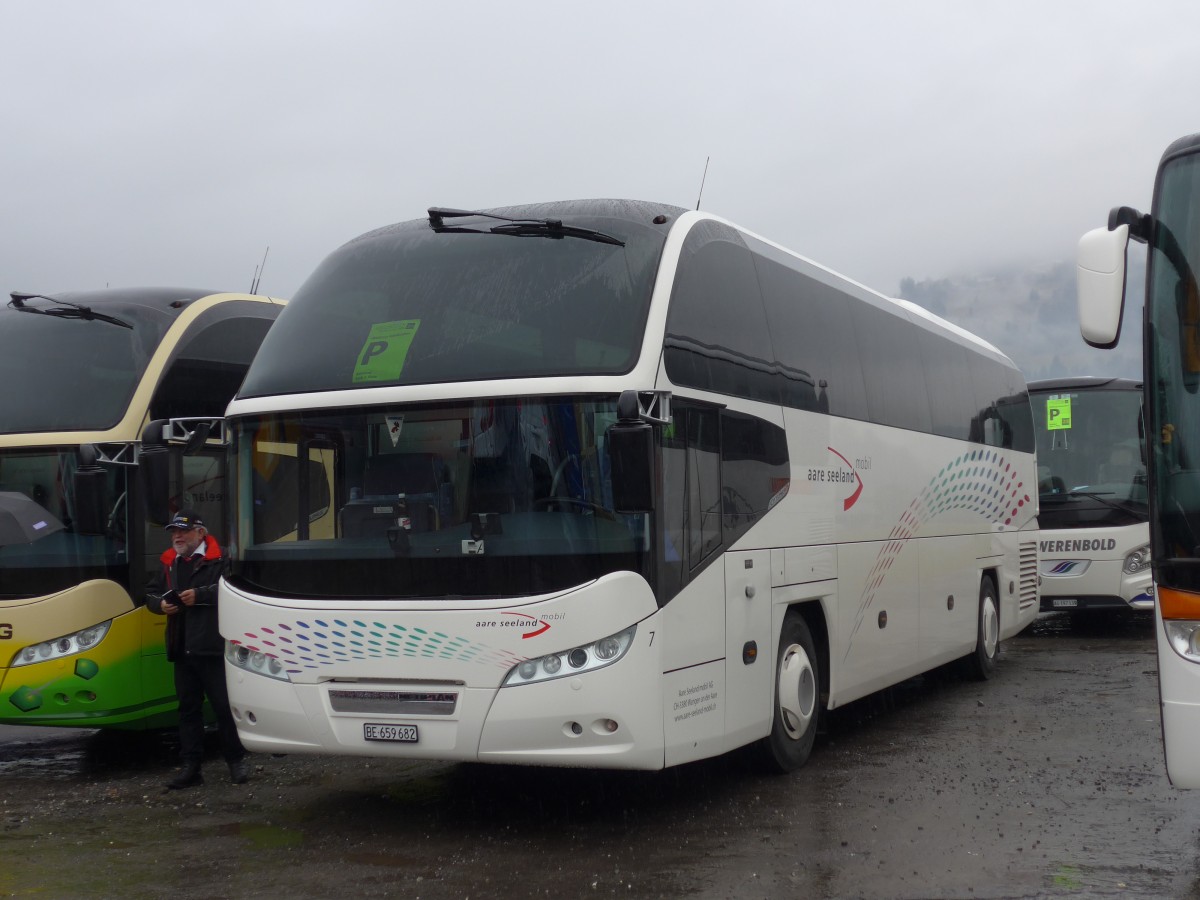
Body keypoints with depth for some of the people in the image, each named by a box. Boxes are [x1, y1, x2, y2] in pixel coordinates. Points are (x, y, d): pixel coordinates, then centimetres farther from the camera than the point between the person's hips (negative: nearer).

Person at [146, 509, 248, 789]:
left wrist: (199, 595, -21)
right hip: (181, 649, 7)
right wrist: (160, 604, 1)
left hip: (212, 647, -7)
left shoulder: (219, 560, -6)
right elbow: (151, 594, 22)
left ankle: (236, 761, 12)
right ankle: (191, 767, 15)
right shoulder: (170, 564, 17)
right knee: (188, 708, 10)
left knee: (224, 706, -1)